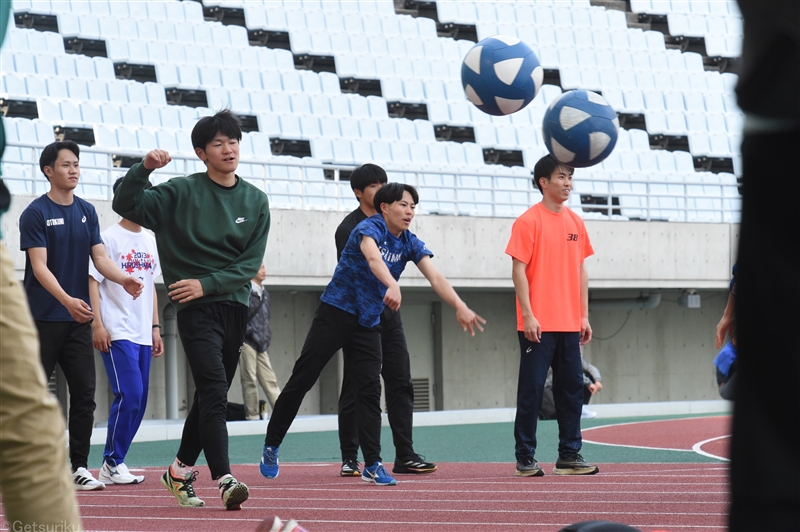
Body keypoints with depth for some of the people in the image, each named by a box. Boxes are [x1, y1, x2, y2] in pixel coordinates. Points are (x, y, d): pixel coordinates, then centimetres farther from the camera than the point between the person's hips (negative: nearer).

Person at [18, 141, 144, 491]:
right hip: (42, 320, -5)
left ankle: (79, 467, 5)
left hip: (78, 319, 5)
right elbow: (39, 266, -14)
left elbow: (100, 258, 8)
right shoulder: (35, 213, -6)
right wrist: (67, 300, -28)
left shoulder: (87, 212, 12)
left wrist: (123, 279, -14)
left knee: (84, 393, 1)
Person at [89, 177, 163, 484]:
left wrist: (155, 327, 17)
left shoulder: (149, 242, 16)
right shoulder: (109, 238, -5)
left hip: (142, 335, 7)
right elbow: (93, 282, -8)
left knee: (138, 401, 5)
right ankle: (111, 465, -6)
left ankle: (115, 464, 10)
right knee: (129, 396, -15)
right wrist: (97, 325, -15)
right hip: (116, 334, -7)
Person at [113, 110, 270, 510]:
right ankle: (224, 480, -21)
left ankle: (181, 470, 27)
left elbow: (251, 263, 1)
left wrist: (207, 283, -11)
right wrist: (143, 169, -25)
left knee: (211, 395, 12)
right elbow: (126, 206, -9)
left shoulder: (256, 201, 7)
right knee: (214, 390, -16)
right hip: (196, 309, -4)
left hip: (235, 306, 4)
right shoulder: (182, 192, -2)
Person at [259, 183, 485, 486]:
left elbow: (435, 278, -8)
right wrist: (392, 285, -57)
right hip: (336, 312, -5)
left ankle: (372, 464, -3)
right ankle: (271, 446, 11)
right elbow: (373, 258, -38)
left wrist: (460, 307, -23)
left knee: (369, 390, -4)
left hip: (368, 324, 5)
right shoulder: (369, 228, -16)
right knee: (302, 379, -1)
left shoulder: (409, 243, 2)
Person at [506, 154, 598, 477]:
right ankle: (525, 458, 3)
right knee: (531, 390, -2)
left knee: (572, 389, 6)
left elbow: (580, 271, 16)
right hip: (538, 326, -6)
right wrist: (528, 315, -14)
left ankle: (569, 455, 13)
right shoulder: (529, 221, -6)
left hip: (570, 325, 6)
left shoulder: (575, 223, 12)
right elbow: (519, 270, -8)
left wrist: (584, 316, 11)